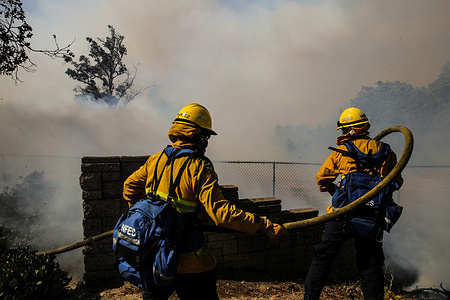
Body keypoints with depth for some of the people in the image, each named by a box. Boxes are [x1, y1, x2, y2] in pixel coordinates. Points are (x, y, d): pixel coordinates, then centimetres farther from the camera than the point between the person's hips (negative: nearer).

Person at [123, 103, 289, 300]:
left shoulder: (156, 160, 1)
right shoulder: (199, 168, -19)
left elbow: (130, 187, 15)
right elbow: (220, 212, -27)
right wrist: (263, 225, -24)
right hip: (188, 264, -6)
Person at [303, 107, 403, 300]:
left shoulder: (341, 151, -2)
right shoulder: (384, 151, 4)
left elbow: (322, 179, 3)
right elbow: (396, 182, 13)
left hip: (344, 214, -2)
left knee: (323, 257, 11)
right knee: (370, 265, 14)